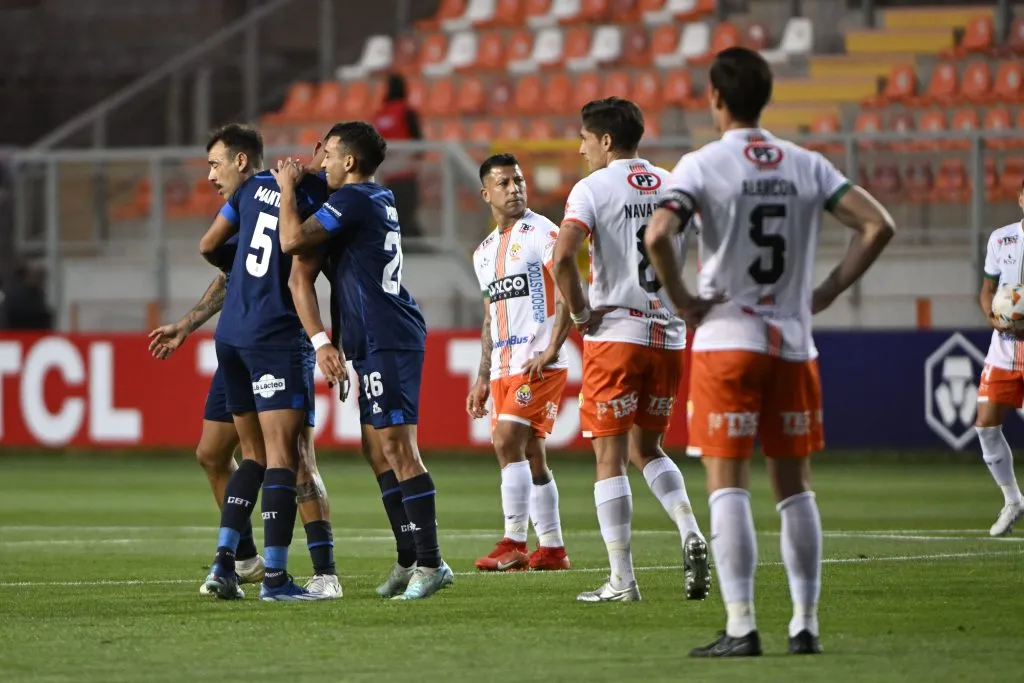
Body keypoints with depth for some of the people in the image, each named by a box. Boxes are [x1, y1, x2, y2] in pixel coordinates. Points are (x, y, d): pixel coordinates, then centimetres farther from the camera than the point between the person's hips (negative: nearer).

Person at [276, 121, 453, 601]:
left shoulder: (353, 201, -11)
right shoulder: (380, 199, 19)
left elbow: (292, 241, -17)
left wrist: (287, 188, -2)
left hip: (386, 341, -10)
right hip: (379, 341, 10)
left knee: (395, 445, -12)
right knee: (378, 444, 13)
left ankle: (430, 564, -14)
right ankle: (413, 558, 16)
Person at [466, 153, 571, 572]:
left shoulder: (541, 233, -5)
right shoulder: (484, 252, 18)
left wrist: (551, 350, -20)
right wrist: (483, 378, 19)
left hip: (538, 363, -8)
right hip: (503, 367, 8)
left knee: (507, 441, -17)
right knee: (529, 457, 8)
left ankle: (515, 544, -16)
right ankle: (552, 549, 13)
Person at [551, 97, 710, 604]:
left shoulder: (593, 188, -7)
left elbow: (563, 258, -21)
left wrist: (580, 313, -8)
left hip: (615, 333, -5)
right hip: (669, 334, 5)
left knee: (610, 456, 2)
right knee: (646, 448, 19)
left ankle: (621, 580, 0)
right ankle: (691, 534, -5)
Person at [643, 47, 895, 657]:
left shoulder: (703, 165, -7)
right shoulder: (807, 166, 6)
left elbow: (658, 234, -22)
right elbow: (878, 225, 0)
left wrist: (682, 301, -8)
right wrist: (825, 293, 6)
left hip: (726, 339, -4)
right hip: (794, 343, 4)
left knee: (728, 486, -3)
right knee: (795, 487, 11)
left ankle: (741, 626, -9)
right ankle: (806, 624, 12)